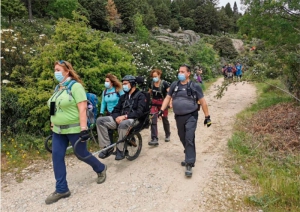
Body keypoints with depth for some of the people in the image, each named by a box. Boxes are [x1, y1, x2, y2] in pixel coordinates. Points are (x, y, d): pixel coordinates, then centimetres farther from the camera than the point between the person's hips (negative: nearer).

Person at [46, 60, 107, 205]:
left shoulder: (75, 86, -14)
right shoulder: (58, 88, 11)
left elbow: (82, 109, -20)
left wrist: (83, 129, -25)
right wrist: (53, 126, 20)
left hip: (74, 129, -8)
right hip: (58, 130, 8)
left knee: (82, 154, 6)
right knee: (57, 157, 3)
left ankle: (101, 169, 34)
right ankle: (61, 190, 15)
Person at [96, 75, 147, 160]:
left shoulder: (140, 96, -1)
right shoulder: (123, 97, 20)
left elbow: (139, 112, -14)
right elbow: (116, 110, 13)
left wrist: (125, 116, -22)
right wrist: (117, 117, -11)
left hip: (133, 120, -6)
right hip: (120, 119, 7)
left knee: (123, 124, -42)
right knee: (100, 120, -14)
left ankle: (120, 150, -23)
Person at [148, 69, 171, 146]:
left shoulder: (164, 83, -11)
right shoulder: (151, 84, 3)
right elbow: (149, 93, 16)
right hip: (154, 104, 3)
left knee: (165, 120, 11)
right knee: (153, 120, -11)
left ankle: (167, 135, 35)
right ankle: (154, 139, -11)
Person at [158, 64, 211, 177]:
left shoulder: (195, 86, -6)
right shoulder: (174, 85, 5)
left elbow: (202, 102, -2)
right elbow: (167, 98, 10)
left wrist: (207, 117, -3)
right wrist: (161, 110, 0)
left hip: (191, 117, -5)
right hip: (178, 117, 5)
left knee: (189, 139, -11)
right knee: (183, 139, 16)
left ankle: (189, 164, -5)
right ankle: (190, 158, 37)